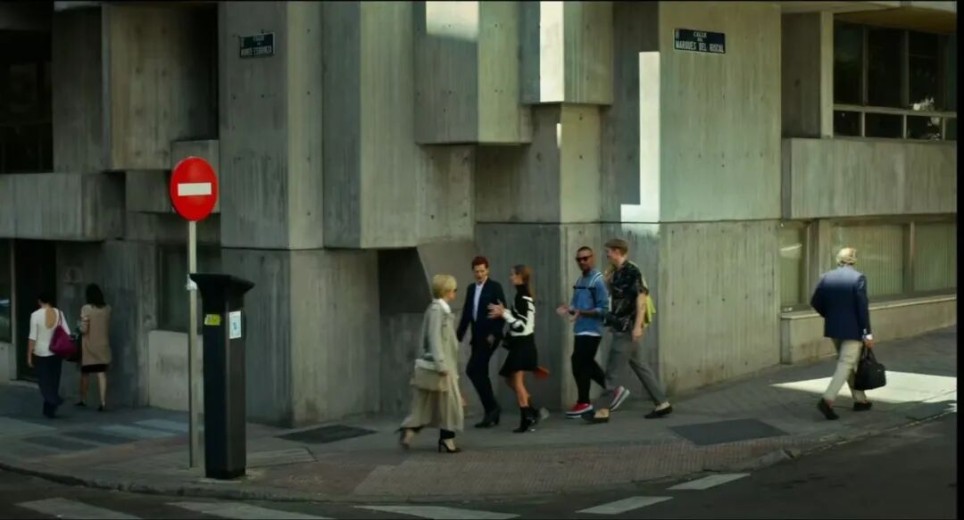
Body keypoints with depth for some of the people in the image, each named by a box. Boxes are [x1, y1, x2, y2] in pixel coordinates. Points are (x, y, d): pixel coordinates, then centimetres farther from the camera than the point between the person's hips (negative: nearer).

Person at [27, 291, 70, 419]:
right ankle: (49, 410, 15)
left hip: (40, 353, -3)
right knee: (53, 381, 11)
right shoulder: (59, 313, -1)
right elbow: (67, 333, -3)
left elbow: (32, 337, -11)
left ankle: (55, 400, -21)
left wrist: (29, 355, -5)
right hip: (55, 352, 3)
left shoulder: (36, 315, -11)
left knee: (44, 381, 4)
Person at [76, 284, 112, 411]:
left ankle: (82, 400, 24)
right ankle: (103, 401, -10)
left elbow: (84, 329, -15)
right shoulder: (107, 309, 1)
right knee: (102, 373, -1)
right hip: (103, 346, 3)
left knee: (85, 373, 13)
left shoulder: (86, 309, -13)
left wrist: (79, 329, 5)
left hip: (89, 346, -3)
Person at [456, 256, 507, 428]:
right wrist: (459, 336, 8)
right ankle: (491, 414, 13)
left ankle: (492, 406, -8)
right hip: (477, 337, 7)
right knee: (480, 373, 7)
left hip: (489, 336, -7)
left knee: (472, 370, -16)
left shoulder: (495, 287, -4)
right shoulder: (471, 289, 15)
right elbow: (466, 314, 15)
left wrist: (494, 334, -17)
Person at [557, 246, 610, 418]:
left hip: (591, 331, -9)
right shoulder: (579, 281, 14)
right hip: (581, 330, 9)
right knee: (587, 364, 14)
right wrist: (568, 309, -6)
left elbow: (604, 309, -17)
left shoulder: (598, 281, -12)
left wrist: (581, 313, -25)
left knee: (580, 365, -5)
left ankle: (583, 402, 8)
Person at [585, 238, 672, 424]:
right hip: (621, 328, 9)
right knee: (641, 367, 12)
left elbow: (641, 299, -20)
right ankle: (662, 404, 17)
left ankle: (602, 411, 2)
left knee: (611, 370, -4)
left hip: (627, 329, -9)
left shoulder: (632, 272, -15)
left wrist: (637, 326, -23)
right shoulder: (617, 273, 11)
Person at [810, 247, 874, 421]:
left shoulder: (826, 277, 2)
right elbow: (862, 307, -14)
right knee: (846, 365, -4)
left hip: (833, 328, 6)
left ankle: (860, 399, 27)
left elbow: (815, 302, 3)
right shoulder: (858, 277, -12)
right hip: (852, 329, -6)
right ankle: (827, 400, -18)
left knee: (848, 363, 18)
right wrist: (868, 333, -10)